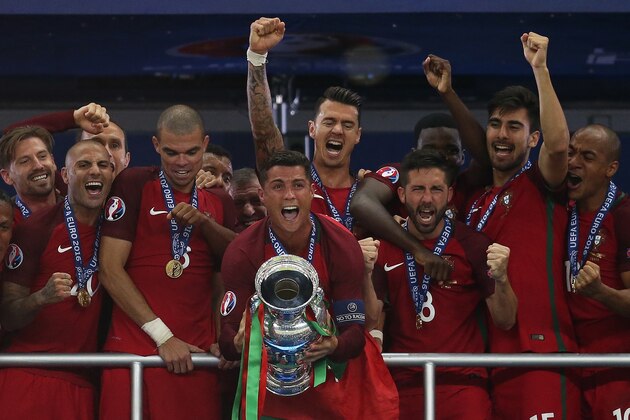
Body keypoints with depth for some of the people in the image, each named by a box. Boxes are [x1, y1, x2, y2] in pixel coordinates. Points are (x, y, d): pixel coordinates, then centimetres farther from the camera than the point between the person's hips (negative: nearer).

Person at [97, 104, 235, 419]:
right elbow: (111, 270, -8)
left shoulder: (213, 204, 18)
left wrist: (203, 222, -11)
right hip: (134, 353, -4)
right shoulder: (134, 184, 0)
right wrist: (163, 336, -11)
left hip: (196, 356, 4)